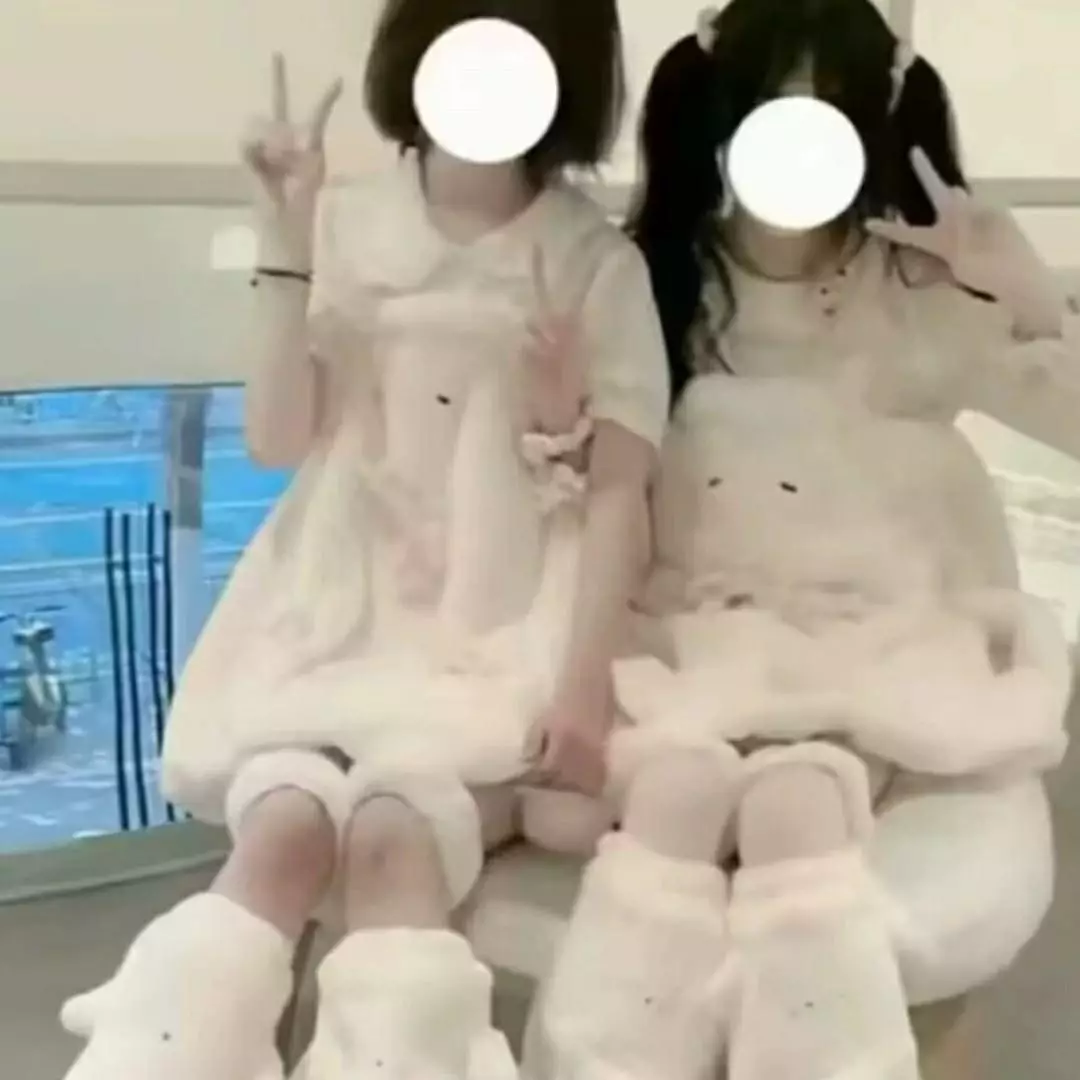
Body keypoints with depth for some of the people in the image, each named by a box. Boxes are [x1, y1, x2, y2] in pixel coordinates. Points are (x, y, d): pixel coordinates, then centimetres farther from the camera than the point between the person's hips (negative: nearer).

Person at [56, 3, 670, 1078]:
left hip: (508, 622, -1)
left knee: (393, 833, -31)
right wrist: (287, 239, -5)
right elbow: (277, 440, 2)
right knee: (284, 824, -28)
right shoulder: (343, 228, 7)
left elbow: (620, 494, -2)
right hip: (344, 604, 2)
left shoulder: (600, 263, 2)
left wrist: (586, 683, -14)